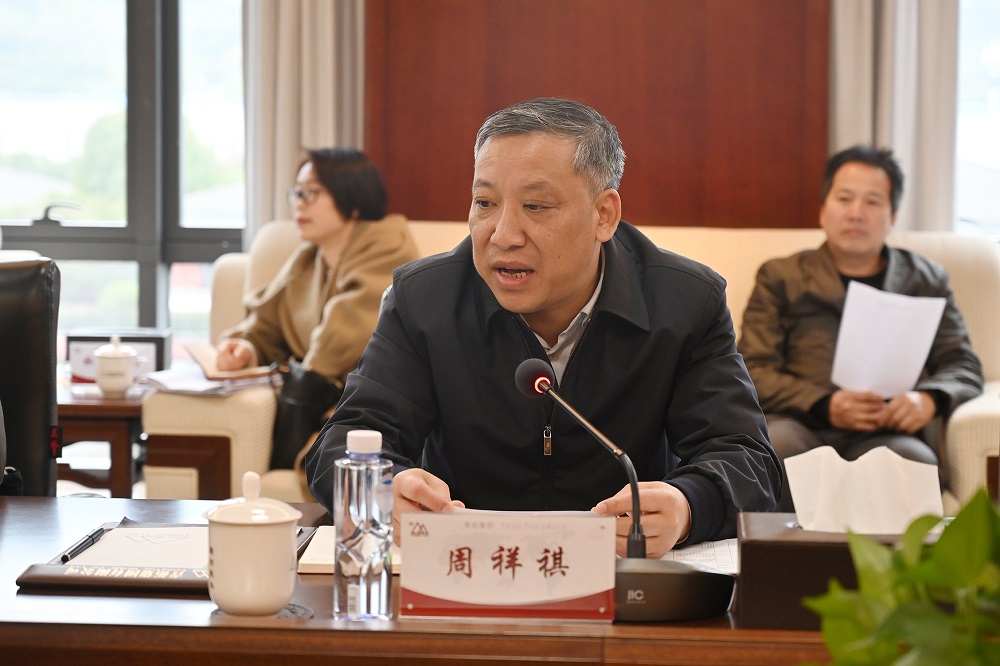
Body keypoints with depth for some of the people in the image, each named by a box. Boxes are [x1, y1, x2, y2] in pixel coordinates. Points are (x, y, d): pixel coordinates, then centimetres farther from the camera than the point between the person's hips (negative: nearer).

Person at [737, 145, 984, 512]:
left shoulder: (926, 280, 25)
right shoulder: (780, 277, 19)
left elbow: (964, 367, 19)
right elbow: (754, 372, 8)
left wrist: (929, 398, -6)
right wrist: (825, 405, -11)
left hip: (887, 435, 1)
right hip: (801, 425, 0)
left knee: (915, 461, -36)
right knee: (776, 445, -37)